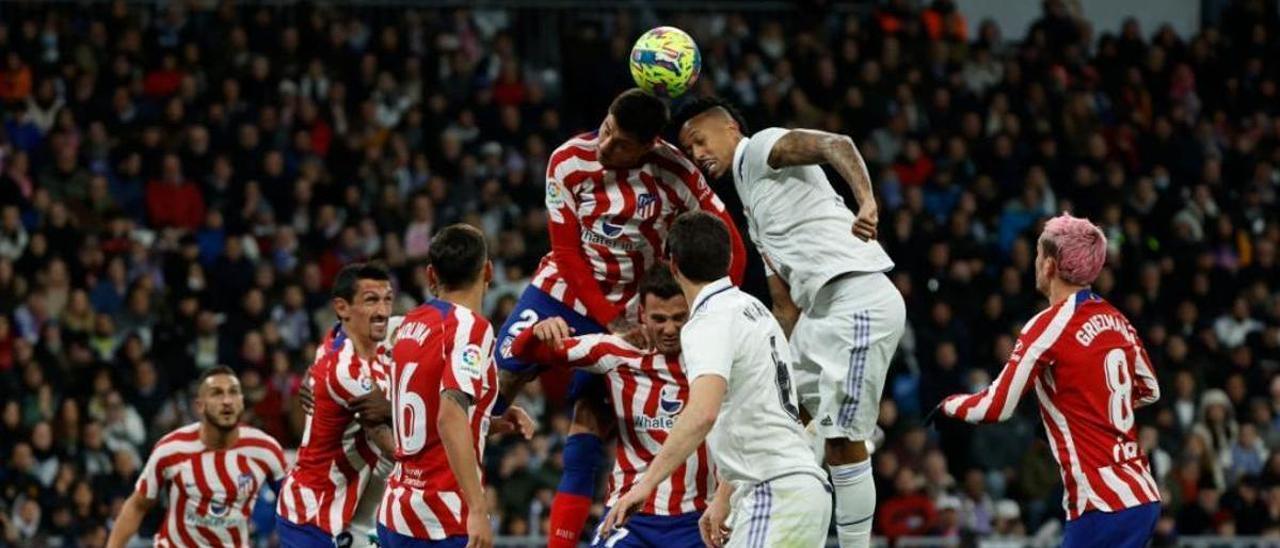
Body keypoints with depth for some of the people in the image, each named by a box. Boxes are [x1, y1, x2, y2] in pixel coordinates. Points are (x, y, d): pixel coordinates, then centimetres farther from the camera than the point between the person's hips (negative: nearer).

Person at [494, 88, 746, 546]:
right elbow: (567, 253, -11)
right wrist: (610, 322, -17)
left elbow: (730, 250, -12)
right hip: (562, 289, 2)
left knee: (588, 427, -7)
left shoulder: (675, 176, -20)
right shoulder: (568, 162, -16)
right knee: (495, 383, -5)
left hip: (626, 312, -2)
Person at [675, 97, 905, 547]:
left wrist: (867, 202, -36)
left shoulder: (762, 147, 1)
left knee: (841, 441, -11)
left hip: (860, 301, -11)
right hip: (822, 311, 11)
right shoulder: (754, 209, 28)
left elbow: (838, 145, -19)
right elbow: (785, 306, 27)